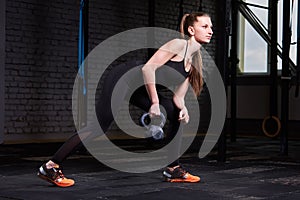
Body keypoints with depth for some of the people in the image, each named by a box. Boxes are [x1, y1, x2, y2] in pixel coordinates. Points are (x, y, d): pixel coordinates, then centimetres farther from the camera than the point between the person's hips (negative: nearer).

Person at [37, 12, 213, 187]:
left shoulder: (193, 61, 9)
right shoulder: (179, 44, -17)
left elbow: (178, 96, 8)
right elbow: (148, 68, -26)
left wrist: (183, 108, -14)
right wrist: (154, 103, -24)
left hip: (140, 89, 10)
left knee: (177, 115, 6)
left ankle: (173, 169, 12)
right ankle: (50, 167, -7)